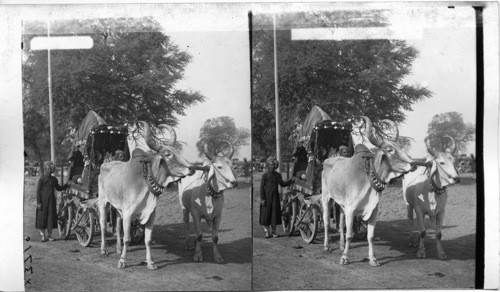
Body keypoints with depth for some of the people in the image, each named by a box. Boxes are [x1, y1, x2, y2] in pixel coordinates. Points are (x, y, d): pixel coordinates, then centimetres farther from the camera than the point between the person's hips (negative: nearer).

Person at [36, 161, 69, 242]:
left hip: (51, 200, 4)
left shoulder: (54, 179, 9)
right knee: (42, 217, -1)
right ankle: (43, 235, 10)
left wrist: (67, 185, 9)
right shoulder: (41, 179, -4)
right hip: (43, 200, -4)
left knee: (51, 216, 5)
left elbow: (58, 188, 21)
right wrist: (38, 203, -10)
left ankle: (49, 234, 15)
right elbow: (38, 191, -5)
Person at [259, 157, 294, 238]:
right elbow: (261, 188, -5)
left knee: (275, 213, 4)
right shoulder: (265, 175, -5)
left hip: (275, 196, 4)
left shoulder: (277, 175, 8)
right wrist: (262, 199, -10)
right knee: (266, 214, -1)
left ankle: (273, 231, 14)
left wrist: (291, 181, 6)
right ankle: (267, 232, 10)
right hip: (267, 197, -4)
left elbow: (282, 184, 19)